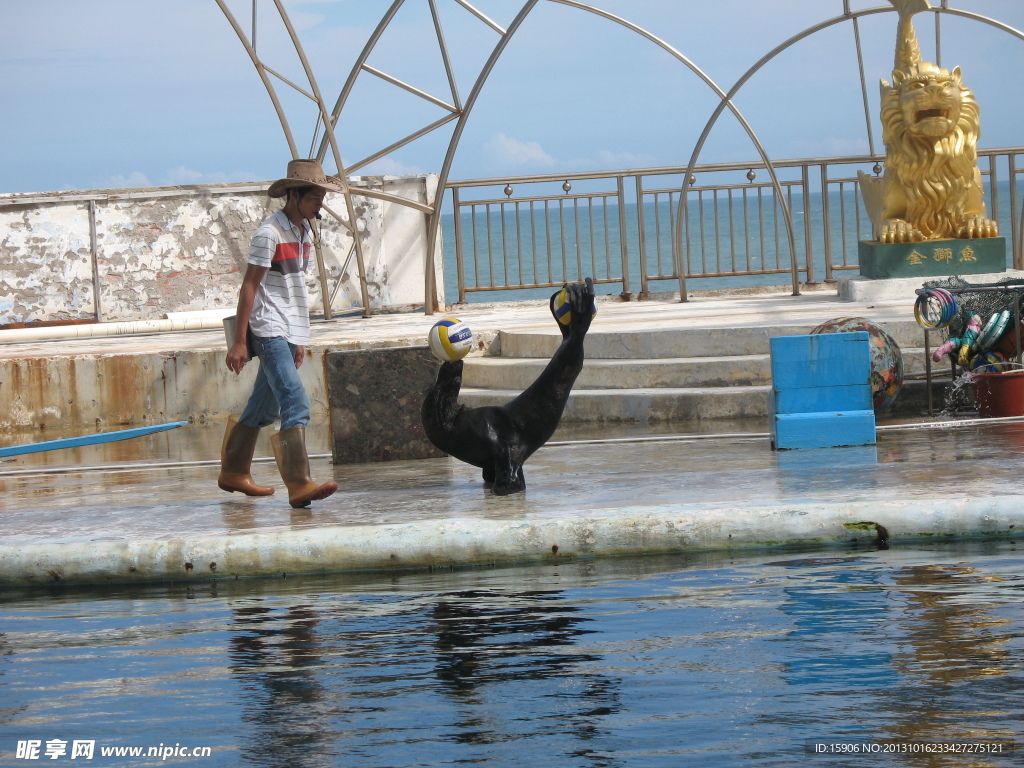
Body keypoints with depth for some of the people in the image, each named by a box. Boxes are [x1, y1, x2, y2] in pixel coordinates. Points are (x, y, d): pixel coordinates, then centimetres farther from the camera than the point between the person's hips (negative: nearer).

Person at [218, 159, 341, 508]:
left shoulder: (305, 232, 14)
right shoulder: (270, 233, -12)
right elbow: (249, 286, -13)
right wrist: (239, 341, -15)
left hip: (289, 333, 9)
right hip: (269, 331, -9)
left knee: (264, 408, 16)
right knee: (295, 404, -19)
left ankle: (233, 473, 29)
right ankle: (299, 485, -26)